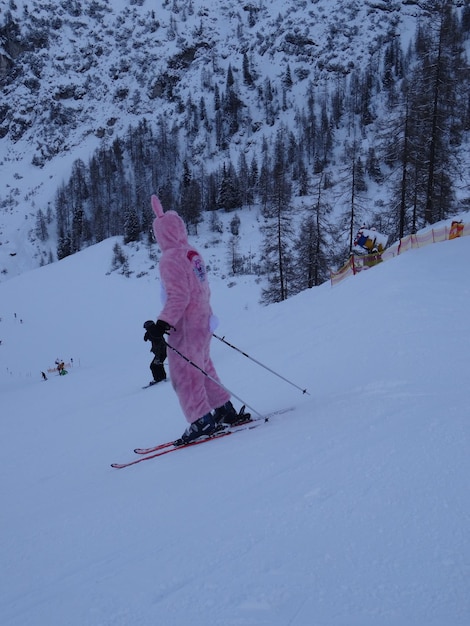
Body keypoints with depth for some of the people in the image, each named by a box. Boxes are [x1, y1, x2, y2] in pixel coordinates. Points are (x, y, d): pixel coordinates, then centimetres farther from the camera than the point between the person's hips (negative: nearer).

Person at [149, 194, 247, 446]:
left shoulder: (170, 259, -16)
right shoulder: (194, 254, 9)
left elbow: (178, 295, -24)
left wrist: (164, 322, -28)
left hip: (185, 326, -9)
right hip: (202, 321, 9)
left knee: (184, 374, -2)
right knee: (202, 369, 20)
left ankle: (201, 421, -2)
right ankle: (225, 411, 23)